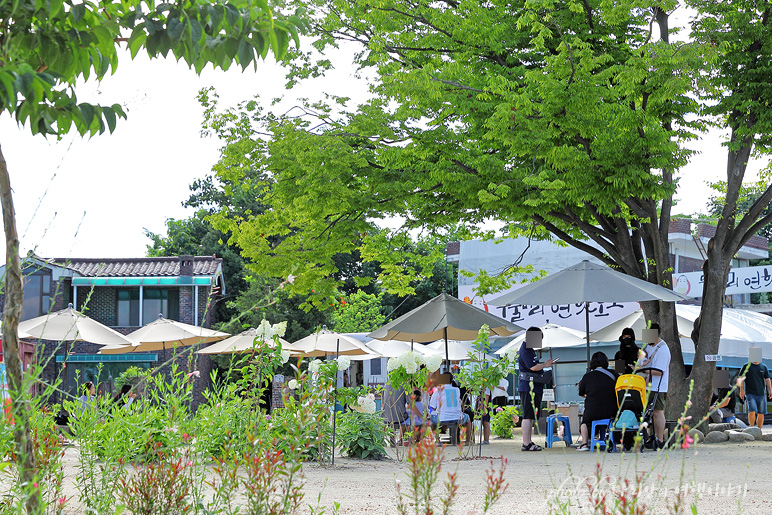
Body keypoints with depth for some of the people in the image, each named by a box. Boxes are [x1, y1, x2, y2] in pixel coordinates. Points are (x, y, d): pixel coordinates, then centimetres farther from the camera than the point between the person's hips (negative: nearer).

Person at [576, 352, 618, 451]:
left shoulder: (587, 376, -5)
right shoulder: (613, 375, -2)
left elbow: (581, 393, 10)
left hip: (593, 413, -1)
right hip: (611, 413, 1)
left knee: (585, 421, 30)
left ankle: (584, 444, 20)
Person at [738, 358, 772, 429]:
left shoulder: (764, 367, 12)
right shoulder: (746, 366, 4)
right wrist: (741, 390, -5)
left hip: (761, 394, 3)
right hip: (750, 393, -3)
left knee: (761, 413, 1)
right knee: (752, 411, -17)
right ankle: (751, 428, -3)